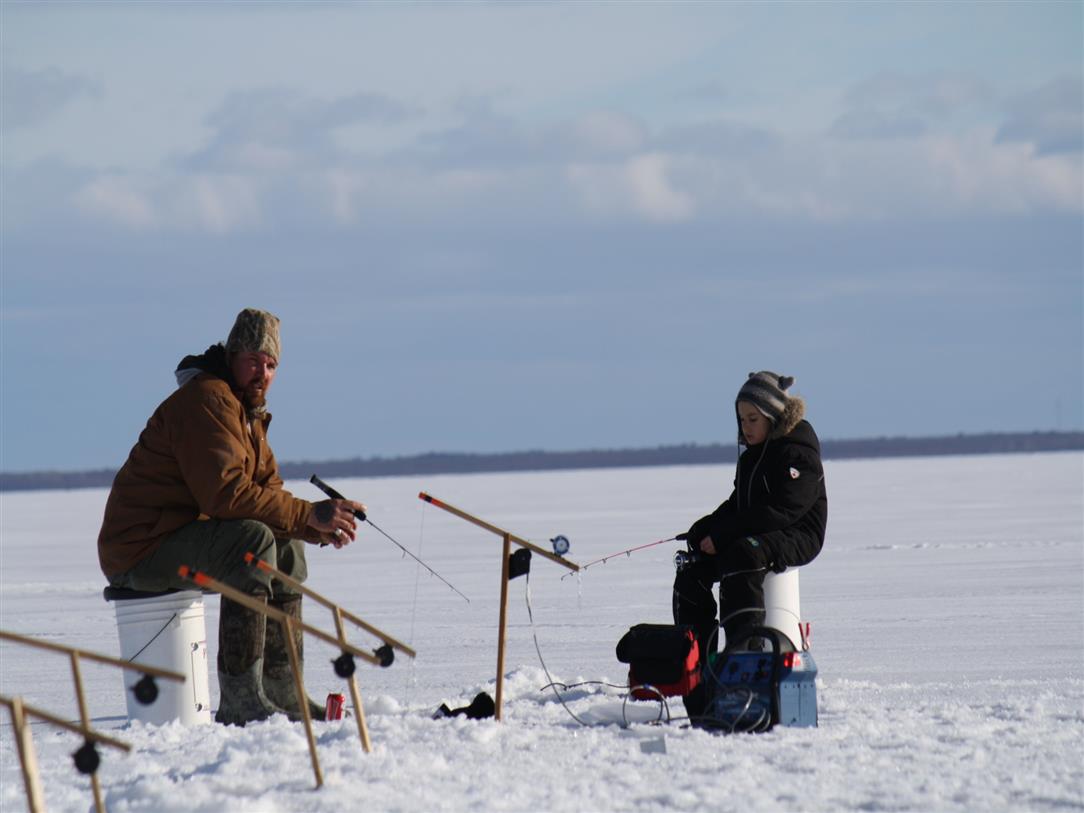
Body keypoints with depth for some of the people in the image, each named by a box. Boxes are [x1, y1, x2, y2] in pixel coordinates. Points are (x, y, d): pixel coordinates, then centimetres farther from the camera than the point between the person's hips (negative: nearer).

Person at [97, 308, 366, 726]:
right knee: (253, 540, -29)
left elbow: (268, 492, 14)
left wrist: (319, 527, -6)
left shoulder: (247, 411, 19)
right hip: (142, 547, -11)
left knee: (288, 549, 14)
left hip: (180, 537, 11)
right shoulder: (206, 401, -16)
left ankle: (282, 693, 12)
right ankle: (240, 702, -32)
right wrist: (309, 515, -25)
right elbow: (227, 491, -27)